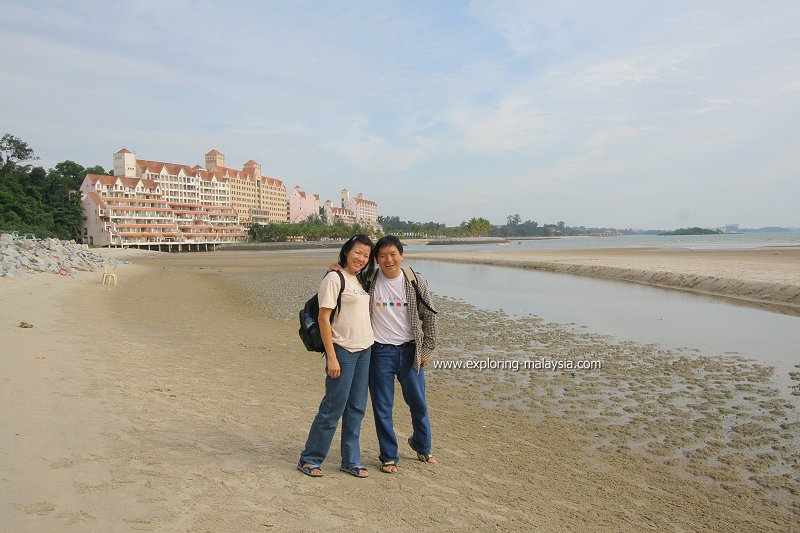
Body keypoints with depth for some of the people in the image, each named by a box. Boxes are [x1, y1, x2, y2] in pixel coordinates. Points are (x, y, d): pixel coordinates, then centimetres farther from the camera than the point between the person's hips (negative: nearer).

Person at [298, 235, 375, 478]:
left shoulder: (359, 280, 14)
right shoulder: (334, 278, -10)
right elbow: (324, 318, -14)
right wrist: (331, 357, -18)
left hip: (364, 350, 8)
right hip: (343, 350, -8)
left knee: (356, 409, 12)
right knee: (333, 408, -2)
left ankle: (351, 461, 23)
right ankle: (309, 459, 14)